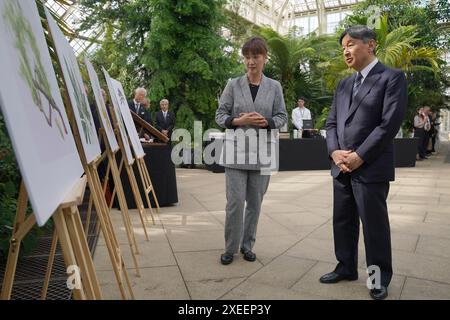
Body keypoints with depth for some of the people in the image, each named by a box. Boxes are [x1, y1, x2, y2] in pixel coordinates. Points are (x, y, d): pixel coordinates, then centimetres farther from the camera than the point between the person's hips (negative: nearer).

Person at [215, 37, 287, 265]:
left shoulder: (274, 87, 5)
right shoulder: (233, 85, 2)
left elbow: (282, 117, 6)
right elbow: (220, 115, 3)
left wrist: (266, 122, -15)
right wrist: (240, 121, -16)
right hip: (236, 151, -1)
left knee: (255, 202, 8)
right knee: (235, 201, -3)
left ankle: (247, 245, 25)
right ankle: (230, 248, 14)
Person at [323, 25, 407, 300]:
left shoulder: (393, 78, -4)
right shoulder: (343, 85, 16)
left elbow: (390, 124, -14)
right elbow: (332, 123, 13)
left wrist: (359, 156, -15)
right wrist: (335, 152, -5)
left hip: (371, 168, -6)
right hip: (342, 168, 6)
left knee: (374, 225, 5)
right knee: (343, 222, 13)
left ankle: (380, 277, 23)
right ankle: (346, 268, 30)